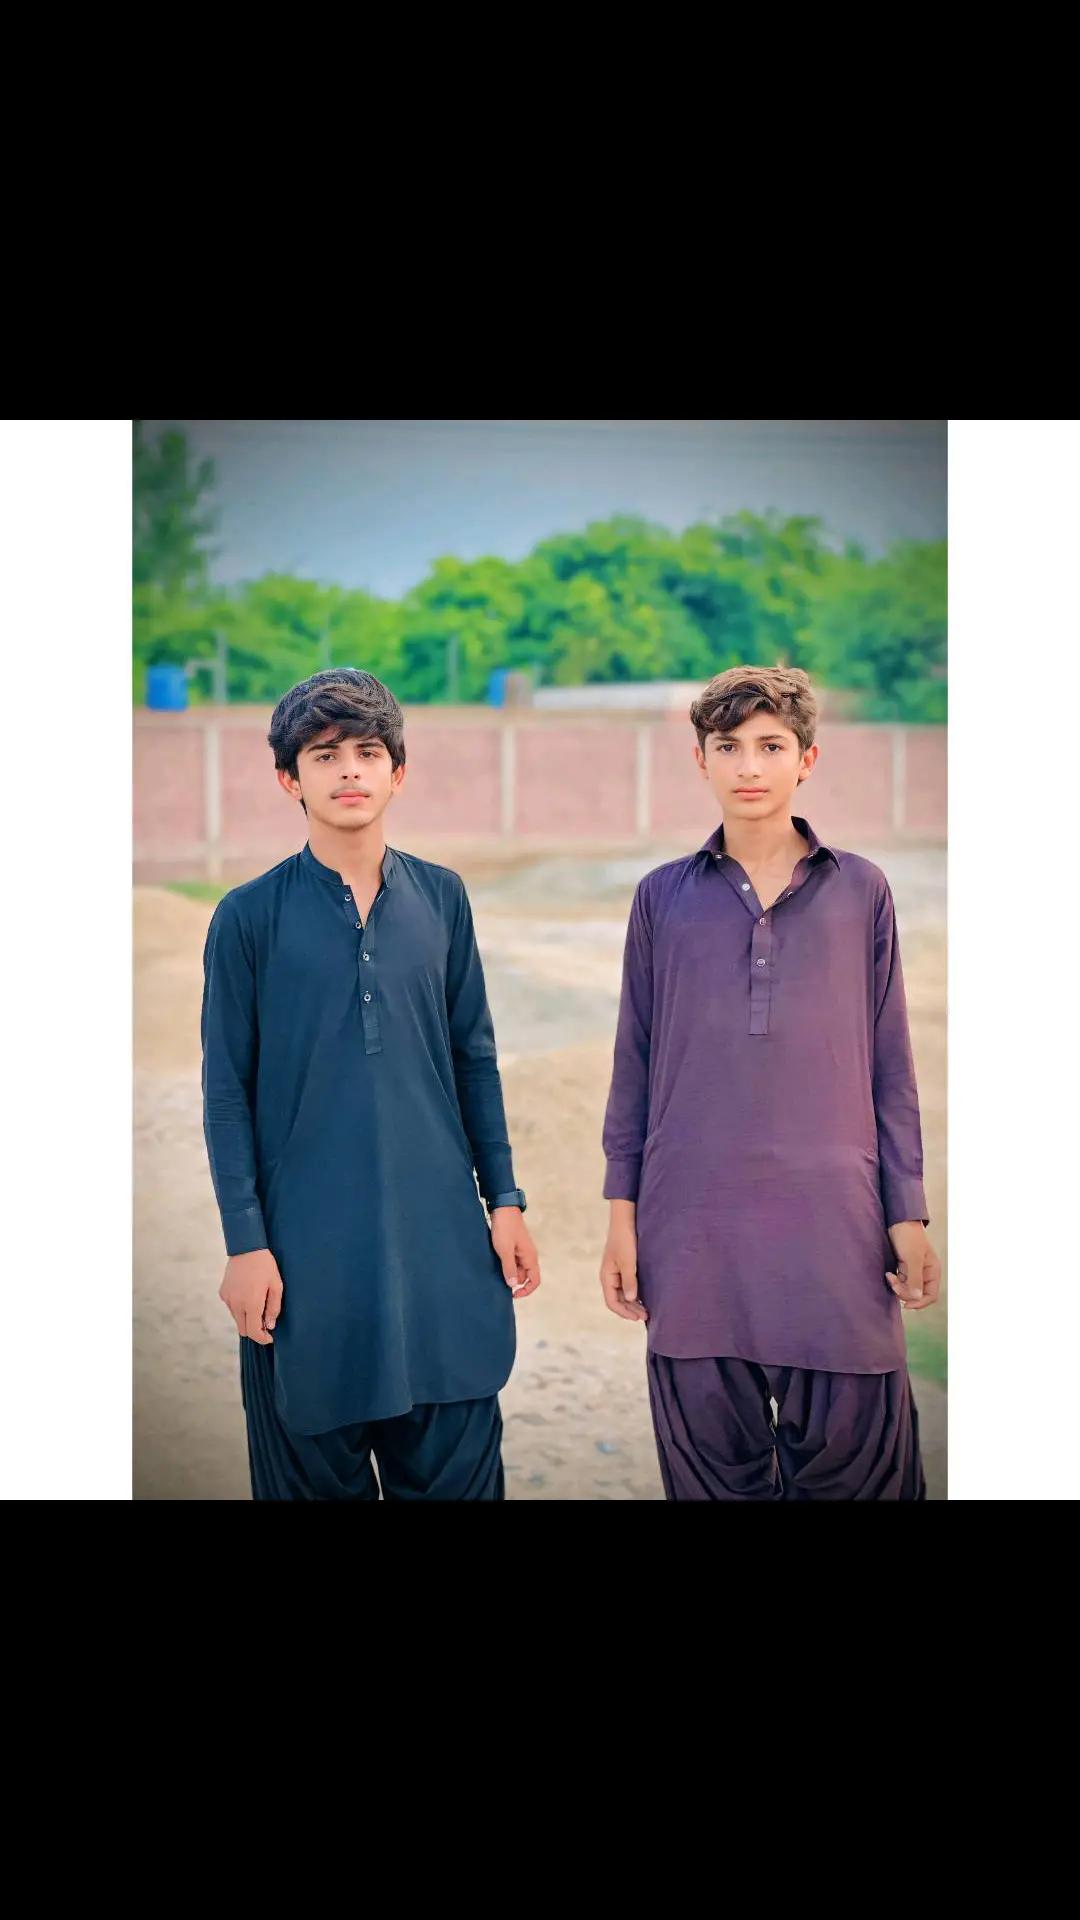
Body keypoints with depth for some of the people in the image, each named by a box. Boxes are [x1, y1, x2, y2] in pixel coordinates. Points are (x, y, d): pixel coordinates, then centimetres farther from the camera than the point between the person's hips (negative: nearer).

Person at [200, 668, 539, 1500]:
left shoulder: (441, 898, 5)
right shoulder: (250, 916, -3)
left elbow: (475, 1059, 11)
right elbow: (228, 1091, -2)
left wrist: (505, 1199, 7)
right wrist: (246, 1244, -6)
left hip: (441, 1238, 2)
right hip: (309, 1240, -2)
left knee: (457, 1466, 7)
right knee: (316, 1469, 8)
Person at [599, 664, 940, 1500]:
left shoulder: (861, 891, 6)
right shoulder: (664, 897, 7)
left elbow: (889, 1065, 7)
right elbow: (636, 1064, 10)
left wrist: (908, 1216, 3)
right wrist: (622, 1215, 6)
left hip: (833, 1225, -1)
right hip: (694, 1228, 1)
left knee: (851, 1459, 0)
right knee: (716, 1465, 7)